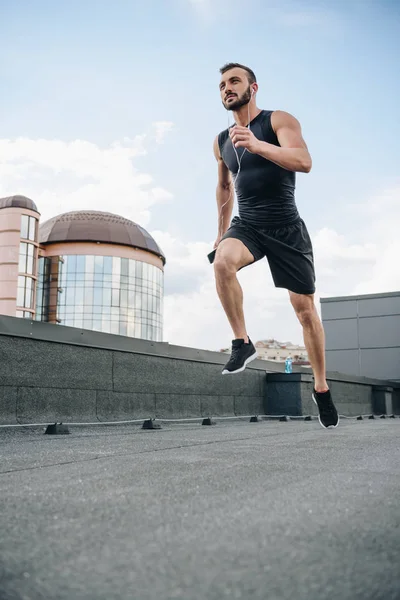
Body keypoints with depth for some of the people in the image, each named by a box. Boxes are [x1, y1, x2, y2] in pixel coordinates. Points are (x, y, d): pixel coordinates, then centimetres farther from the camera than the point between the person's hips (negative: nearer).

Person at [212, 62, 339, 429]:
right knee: (223, 261, -33)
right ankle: (242, 343, -17)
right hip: (247, 225, 3)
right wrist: (222, 232, 26)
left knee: (305, 309, 1)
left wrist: (257, 145, -36)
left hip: (287, 227, -3)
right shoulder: (221, 142, 11)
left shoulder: (278, 121, -5)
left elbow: (304, 162, -22)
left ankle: (321, 388, 17)